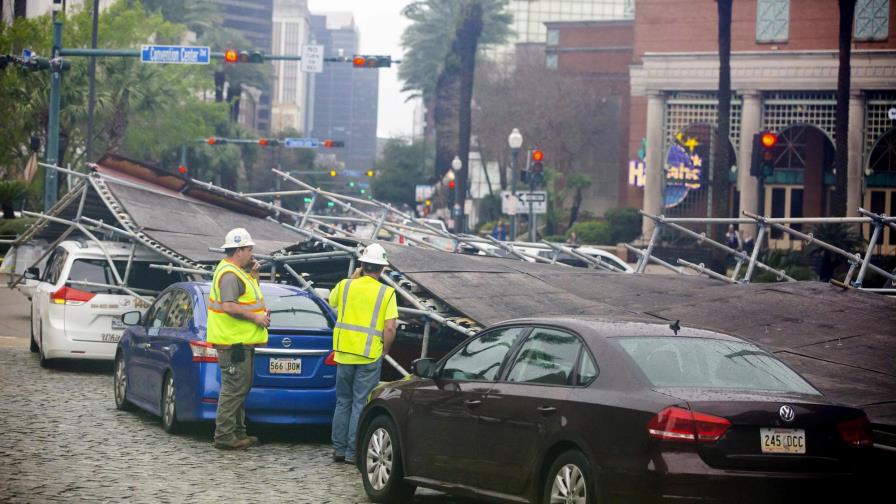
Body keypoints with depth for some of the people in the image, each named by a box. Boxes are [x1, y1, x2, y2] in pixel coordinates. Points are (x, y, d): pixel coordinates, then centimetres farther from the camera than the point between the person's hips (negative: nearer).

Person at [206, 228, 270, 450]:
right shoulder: (229, 274, -16)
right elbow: (229, 306, -26)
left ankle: (238, 432, 24)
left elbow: (247, 292, 30)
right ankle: (224, 436, -7)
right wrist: (256, 317, -19)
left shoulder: (236, 271, 17)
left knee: (240, 387, 17)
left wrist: (253, 273, 13)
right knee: (234, 388, -9)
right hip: (233, 341, -11)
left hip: (241, 341, 11)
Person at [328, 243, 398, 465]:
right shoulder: (387, 293, -5)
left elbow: (332, 301, 24)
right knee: (360, 404, 2)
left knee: (343, 402, 14)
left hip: (344, 353, 3)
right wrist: (384, 351, 5)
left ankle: (339, 449, 16)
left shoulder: (345, 286, 1)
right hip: (370, 355, -3)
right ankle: (353, 452, 2)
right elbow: (390, 328, -11)